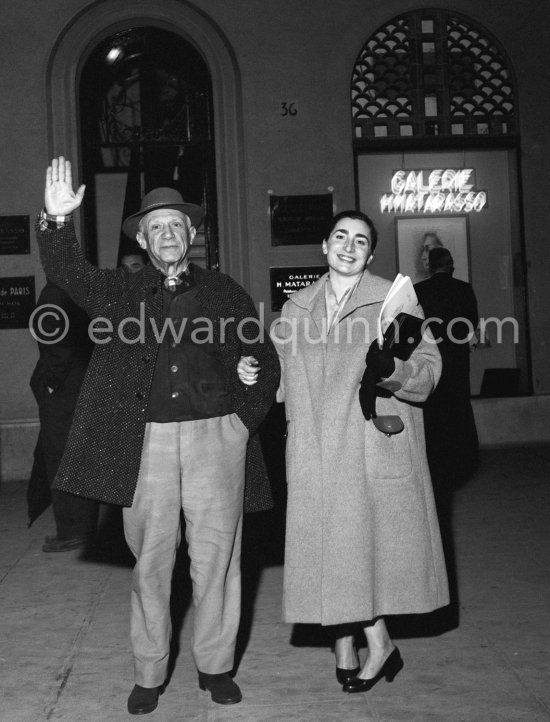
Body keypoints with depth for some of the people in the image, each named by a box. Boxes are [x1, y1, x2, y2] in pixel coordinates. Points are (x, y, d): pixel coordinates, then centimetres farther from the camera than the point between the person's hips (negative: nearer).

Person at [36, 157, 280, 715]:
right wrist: (58, 222, -23)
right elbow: (67, 272, -6)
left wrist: (246, 418, 3)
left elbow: (265, 362, 14)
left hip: (216, 438, 0)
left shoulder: (225, 292, 10)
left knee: (215, 559, 6)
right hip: (146, 443, 0)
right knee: (149, 563, 5)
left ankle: (216, 666, 22)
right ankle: (149, 674, 20)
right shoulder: (117, 291, 11)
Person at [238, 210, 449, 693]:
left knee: (372, 540, 0)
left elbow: (427, 371, -6)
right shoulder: (296, 310, 12)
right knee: (327, 546, 4)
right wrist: (255, 374, 1)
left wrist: (390, 368, -26)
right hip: (317, 456, 3)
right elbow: (288, 379, 21)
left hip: (376, 450, -3)